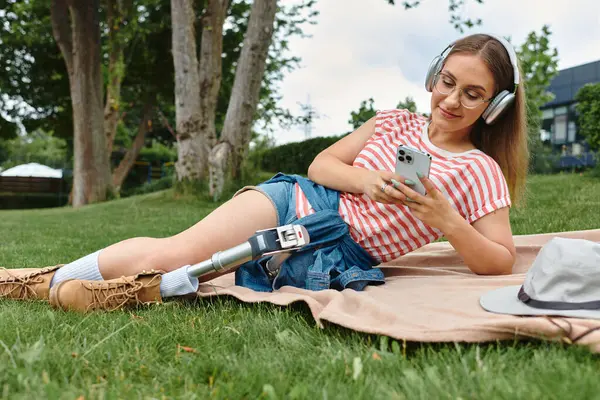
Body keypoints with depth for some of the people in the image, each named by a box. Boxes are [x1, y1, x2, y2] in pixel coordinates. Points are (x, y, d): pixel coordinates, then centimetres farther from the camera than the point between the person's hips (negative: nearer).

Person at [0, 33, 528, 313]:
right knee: (174, 250, -17)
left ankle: (48, 287, -7)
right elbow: (320, 164, 7)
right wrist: (365, 182, -13)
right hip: (299, 203, 3)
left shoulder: (479, 171, 1)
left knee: (174, 269, -24)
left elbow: (499, 261, -5)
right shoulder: (395, 123, 10)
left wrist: (444, 219, -21)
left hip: (332, 262, -2)